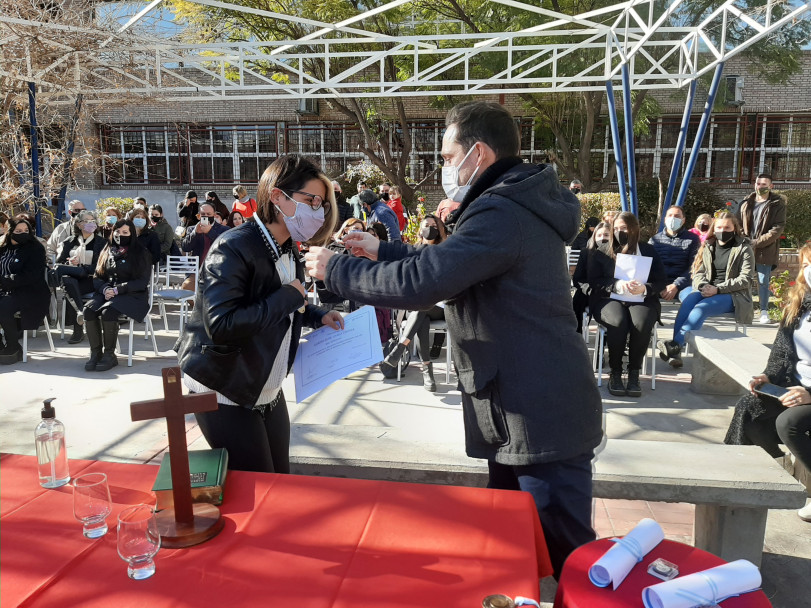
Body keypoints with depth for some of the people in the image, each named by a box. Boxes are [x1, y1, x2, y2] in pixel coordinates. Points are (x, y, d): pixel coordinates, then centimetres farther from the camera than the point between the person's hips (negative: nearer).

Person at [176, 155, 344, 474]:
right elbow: (220, 325, -33)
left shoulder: (287, 250, 6)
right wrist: (288, 297, -25)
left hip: (269, 394, 8)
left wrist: (318, 316, 2)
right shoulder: (234, 248, -22)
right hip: (225, 396, -8)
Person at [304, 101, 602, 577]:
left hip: (543, 418, -10)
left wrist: (335, 268, -13)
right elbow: (445, 265, 21)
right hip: (529, 412, 10)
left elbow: (418, 282, -27)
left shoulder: (502, 214, -20)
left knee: (565, 551, 3)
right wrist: (383, 250, 15)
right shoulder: (519, 204, 13)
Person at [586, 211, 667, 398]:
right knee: (619, 322, -35)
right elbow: (593, 280, 2)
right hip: (610, 300, -1)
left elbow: (662, 281, 9)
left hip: (641, 301, 1)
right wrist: (617, 284, -15)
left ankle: (634, 373, -18)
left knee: (641, 324, -34)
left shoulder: (648, 250, 14)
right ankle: (615, 373, -20)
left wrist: (645, 288, -12)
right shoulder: (602, 251, 11)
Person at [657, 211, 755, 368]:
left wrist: (717, 289, -16)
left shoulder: (744, 249, 4)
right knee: (688, 301, -32)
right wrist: (703, 286, -11)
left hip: (733, 295, -3)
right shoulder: (707, 247, 17)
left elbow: (746, 279, -5)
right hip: (706, 291, 3)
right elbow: (698, 273, 14)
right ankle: (675, 353, -42)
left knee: (700, 307, -34)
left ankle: (676, 345, -44)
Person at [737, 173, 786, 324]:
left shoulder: (778, 204, -1)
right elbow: (739, 223, 12)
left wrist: (757, 242, -16)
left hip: (765, 250, -3)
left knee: (763, 281, 0)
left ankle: (764, 311, 9)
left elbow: (778, 228, -8)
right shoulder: (746, 202, 11)